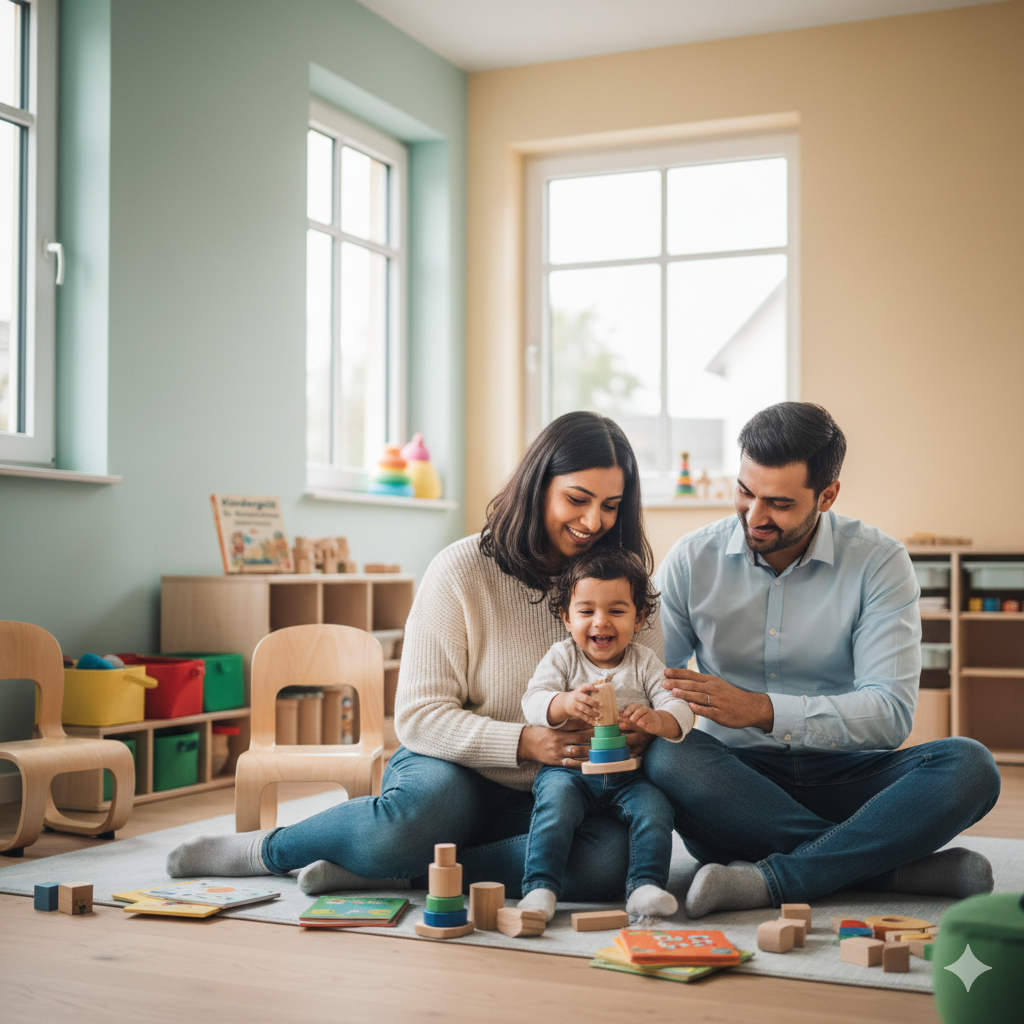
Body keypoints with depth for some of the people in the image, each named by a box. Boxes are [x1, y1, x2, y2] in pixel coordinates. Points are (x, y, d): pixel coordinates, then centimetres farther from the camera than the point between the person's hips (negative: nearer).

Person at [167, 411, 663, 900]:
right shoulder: (462, 569, -9)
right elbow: (418, 716, -12)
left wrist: (637, 730, -19)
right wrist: (525, 742, -26)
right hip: (459, 774, -3)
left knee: (613, 856, -31)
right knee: (422, 809, -39)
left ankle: (389, 873, -21)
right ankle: (265, 847, -7)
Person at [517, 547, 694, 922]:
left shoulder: (644, 663, 6)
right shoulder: (562, 657, 4)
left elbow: (680, 711, -4)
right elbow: (533, 701, -10)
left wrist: (656, 720, -30)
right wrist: (565, 703, -34)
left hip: (627, 775, 2)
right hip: (568, 767, -1)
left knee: (654, 806, -25)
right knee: (557, 797, -30)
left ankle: (646, 887, -21)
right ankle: (540, 888, -28)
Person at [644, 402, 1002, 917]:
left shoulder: (878, 561, -5)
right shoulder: (691, 560, 1)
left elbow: (891, 714, -14)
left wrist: (763, 710, -27)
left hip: (843, 778, 0)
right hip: (735, 777, 1)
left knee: (969, 766, -27)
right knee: (666, 758, -33)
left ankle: (770, 879, -29)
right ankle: (898, 868, -27)